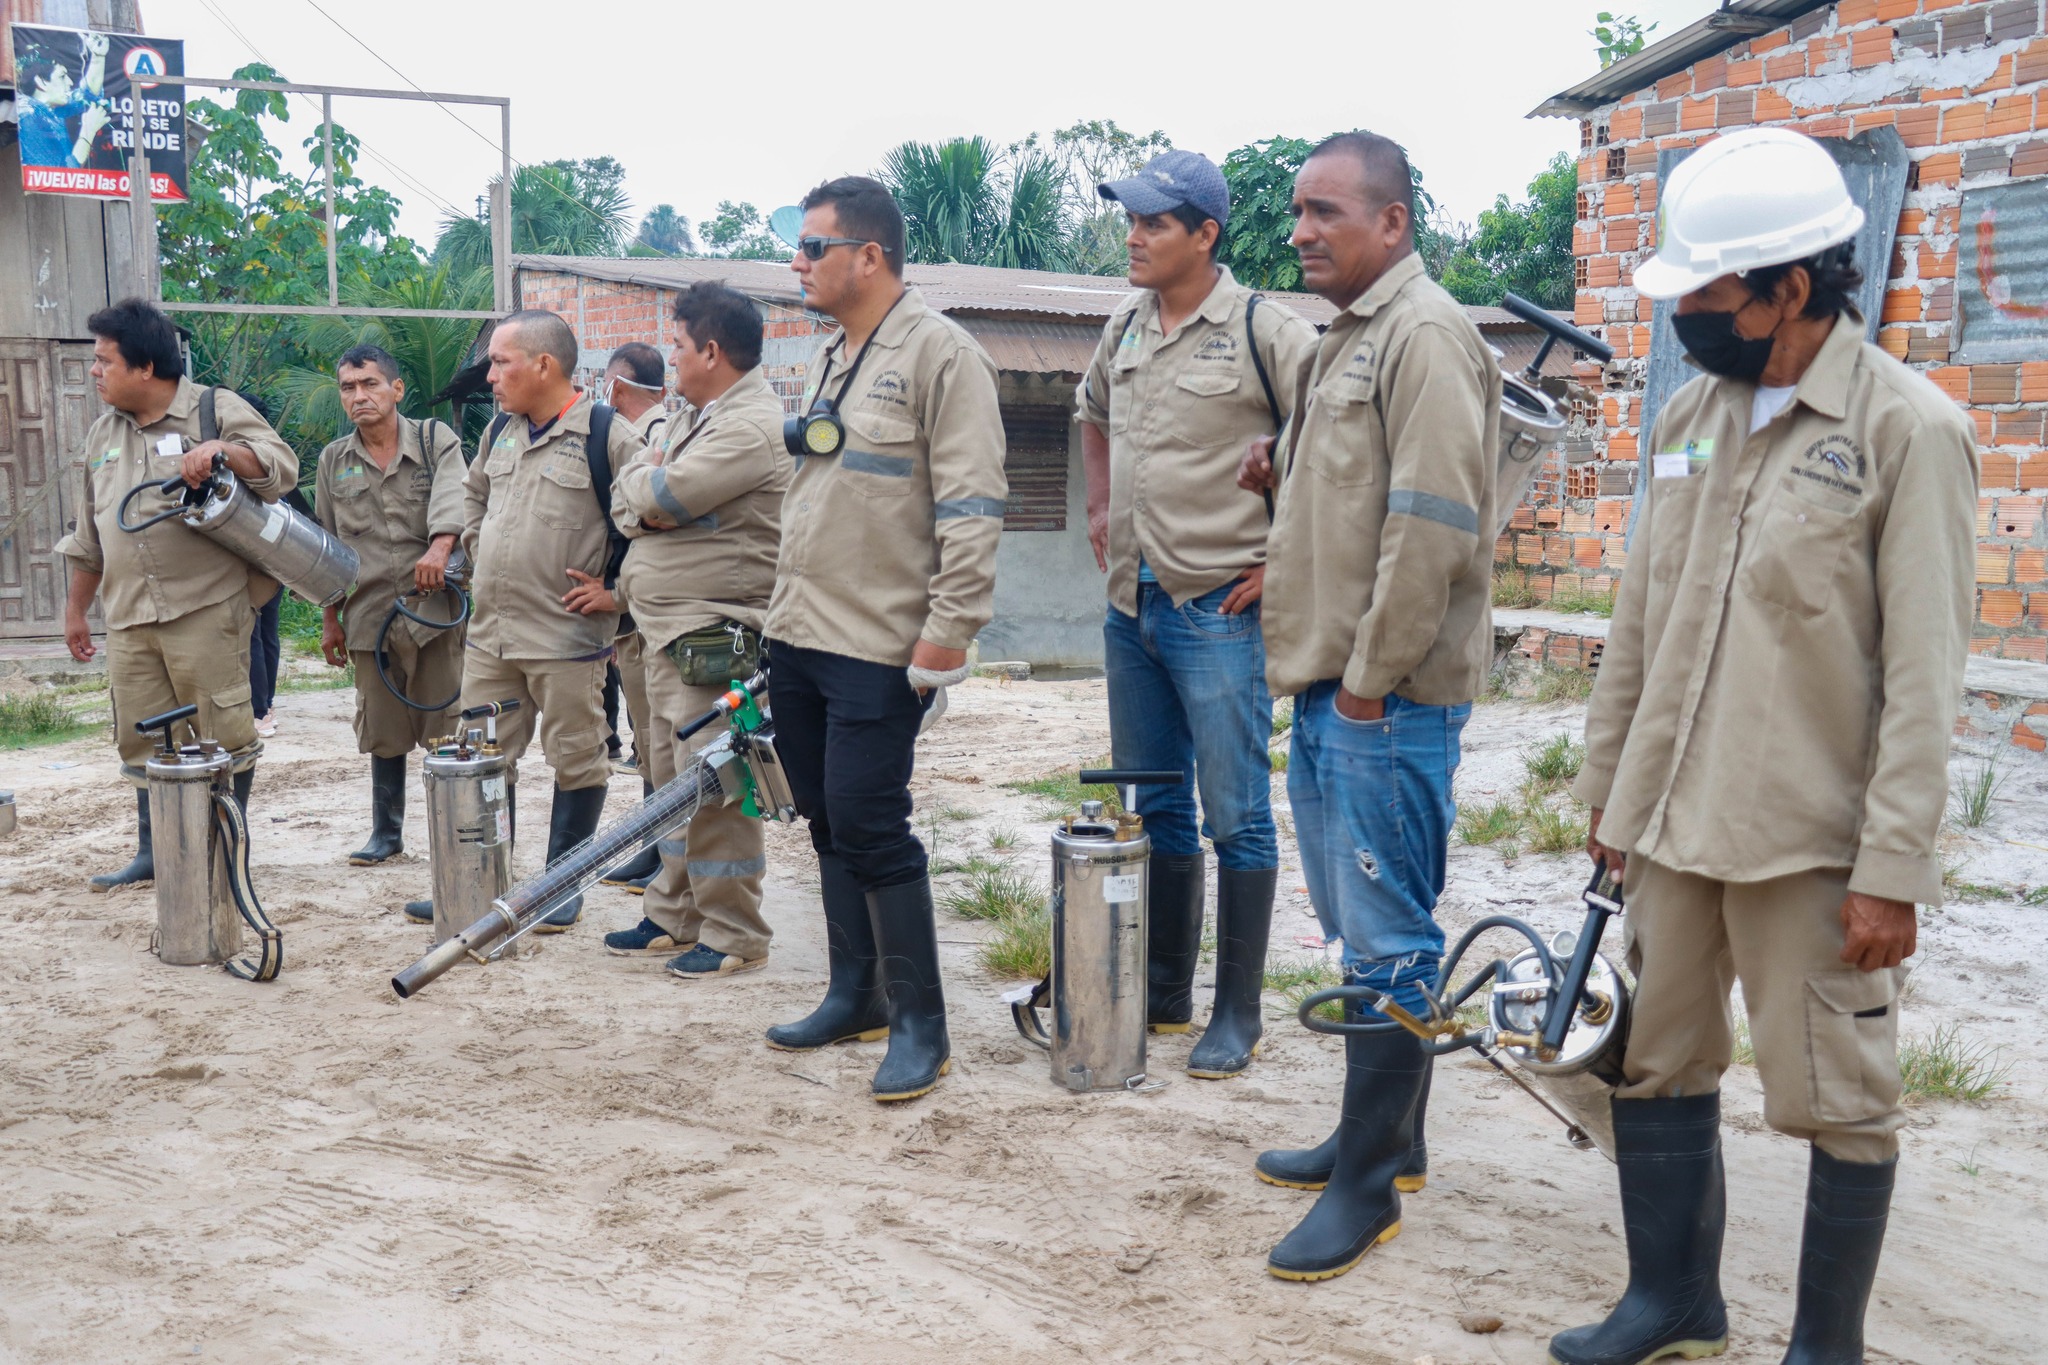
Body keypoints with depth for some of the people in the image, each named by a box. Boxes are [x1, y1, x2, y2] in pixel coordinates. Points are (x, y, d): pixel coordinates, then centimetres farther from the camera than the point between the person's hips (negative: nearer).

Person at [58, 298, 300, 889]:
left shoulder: (215, 409, 2)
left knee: (224, 732, -2)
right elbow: (90, 534, 24)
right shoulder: (103, 433, 19)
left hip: (206, 611, -6)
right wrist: (74, 609, 24)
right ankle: (153, 852, 18)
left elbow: (283, 466, -8)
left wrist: (222, 451, -25)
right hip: (127, 619, 6)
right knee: (143, 740, 9)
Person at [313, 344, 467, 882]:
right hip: (369, 614, 3)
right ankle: (386, 833, 22)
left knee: (444, 727, 0)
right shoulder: (333, 461, 12)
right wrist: (330, 618, 15)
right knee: (383, 734, 10)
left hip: (434, 608, -3)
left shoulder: (435, 440, 1)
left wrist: (441, 545, -39)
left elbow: (453, 497, -19)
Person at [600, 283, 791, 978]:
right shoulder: (708, 422, 20)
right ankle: (675, 917, 26)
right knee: (670, 781, 16)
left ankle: (733, 935, 1)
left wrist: (644, 479, 2)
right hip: (667, 634, 11)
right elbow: (626, 506, 16)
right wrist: (648, 500, -7)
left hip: (712, 643, -11)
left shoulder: (752, 426, -14)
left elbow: (660, 495, -20)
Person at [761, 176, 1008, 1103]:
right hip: (798, 640, 9)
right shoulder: (827, 360, 17)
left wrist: (947, 630, -20)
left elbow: (972, 506, -16)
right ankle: (854, 995, 27)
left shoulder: (940, 354, -11)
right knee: (828, 824, 14)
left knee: (869, 827, -8)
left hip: (879, 651, -9)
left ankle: (920, 1024, 5)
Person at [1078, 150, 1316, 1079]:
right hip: (1131, 605, 7)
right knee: (1154, 808, 15)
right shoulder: (1126, 326, 10)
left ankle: (1237, 1014, 10)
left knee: (1235, 814, -1)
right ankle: (1161, 992, 29)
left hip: (1217, 609, -7)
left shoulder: (1264, 332, -12)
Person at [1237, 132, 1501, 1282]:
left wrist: (1369, 676, -17)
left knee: (1388, 938, -2)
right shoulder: (1351, 337, 19)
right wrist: (1287, 475, 7)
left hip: (1388, 698, -10)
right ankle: (1384, 1137, 30)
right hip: (1331, 683, 10)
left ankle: (1371, 1184, 8)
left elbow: (1434, 523, -20)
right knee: (1360, 927, 17)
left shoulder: (1425, 335, -12)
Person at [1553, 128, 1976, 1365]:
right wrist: (1609, 784, 14)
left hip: (1813, 840, -6)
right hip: (1673, 820, 6)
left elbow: (1925, 675, -13)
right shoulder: (1691, 414, 9)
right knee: (1656, 1067, 15)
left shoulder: (1909, 430, -10)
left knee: (1838, 1100, 6)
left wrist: (1893, 869, -16)